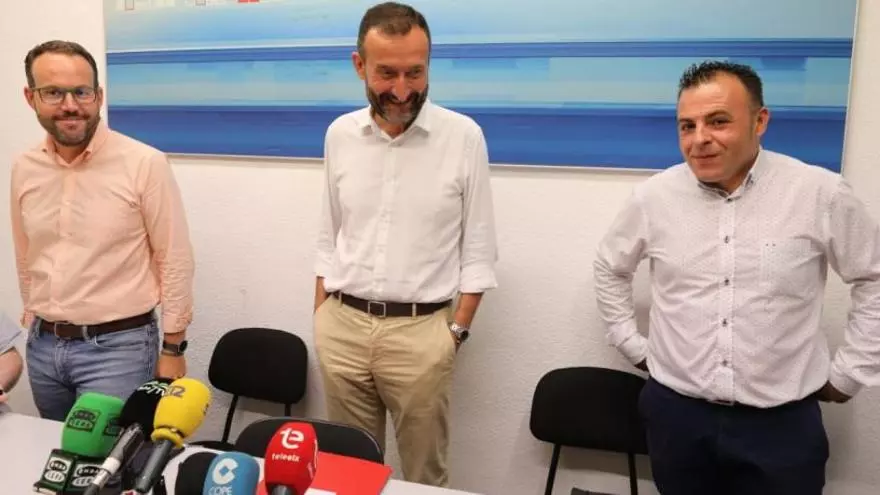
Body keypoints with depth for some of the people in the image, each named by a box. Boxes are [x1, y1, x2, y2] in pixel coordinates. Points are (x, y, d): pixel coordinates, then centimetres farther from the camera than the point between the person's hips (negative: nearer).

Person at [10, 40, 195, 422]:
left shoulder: (144, 164, -14)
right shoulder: (24, 169, 2)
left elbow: (175, 262, -11)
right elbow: (26, 258, 14)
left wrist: (173, 349, -8)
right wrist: (35, 327, 18)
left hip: (117, 345, -5)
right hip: (42, 346, 6)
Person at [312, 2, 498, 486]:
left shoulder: (464, 137, -8)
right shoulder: (340, 134, 3)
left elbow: (478, 249, -3)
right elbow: (329, 237, 11)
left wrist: (457, 329, -7)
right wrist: (320, 316, 9)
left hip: (421, 330, -3)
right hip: (341, 326, 3)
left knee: (425, 474, 11)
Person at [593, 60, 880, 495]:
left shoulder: (820, 194, -9)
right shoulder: (654, 196, -4)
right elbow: (609, 268, 12)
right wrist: (633, 345, 9)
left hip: (782, 419, -1)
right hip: (675, 410, 2)